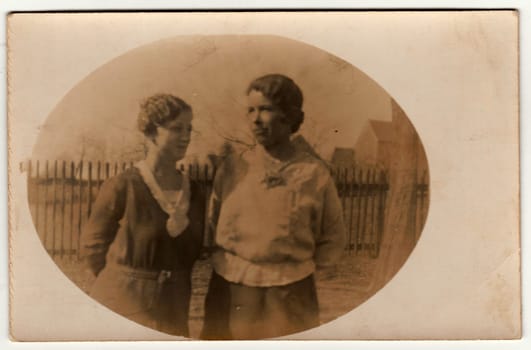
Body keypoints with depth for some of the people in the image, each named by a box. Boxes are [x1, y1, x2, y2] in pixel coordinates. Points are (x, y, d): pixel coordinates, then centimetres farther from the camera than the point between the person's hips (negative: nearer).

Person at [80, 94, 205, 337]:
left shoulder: (194, 192, 2)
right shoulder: (122, 187, -13)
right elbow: (93, 244, -2)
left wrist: (182, 228, -6)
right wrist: (126, 282, 6)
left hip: (171, 309, 5)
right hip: (122, 307, -4)